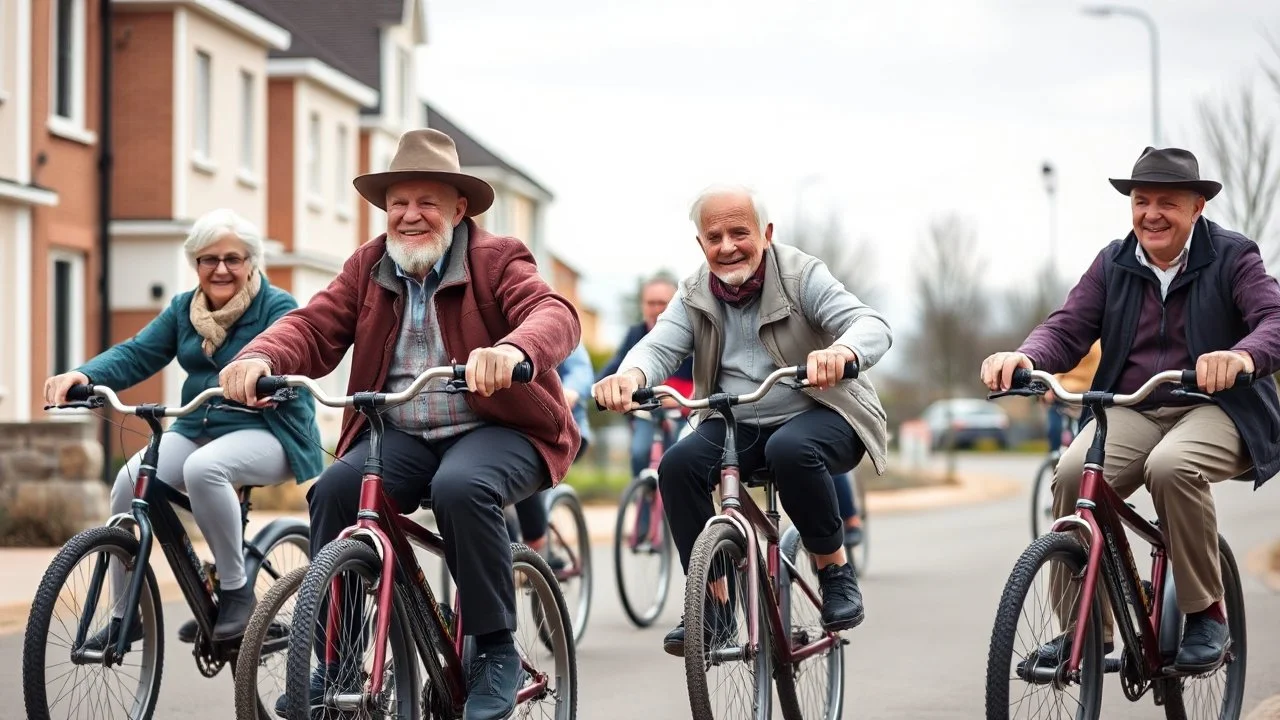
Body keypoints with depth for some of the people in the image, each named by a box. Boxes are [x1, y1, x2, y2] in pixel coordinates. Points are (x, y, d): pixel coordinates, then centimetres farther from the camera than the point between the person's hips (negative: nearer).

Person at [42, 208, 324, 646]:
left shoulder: (277, 307, -5)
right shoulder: (184, 308, 12)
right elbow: (137, 354, 1)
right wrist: (83, 376, -20)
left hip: (264, 431, -6)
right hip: (197, 429, 6)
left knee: (203, 468, -36)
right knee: (129, 481, -20)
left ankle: (236, 592, -20)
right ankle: (125, 615, -7)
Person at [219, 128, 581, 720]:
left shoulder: (497, 261, -4)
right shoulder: (368, 267, 9)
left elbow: (555, 315, -22)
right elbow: (314, 328, -3)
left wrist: (512, 351, -47)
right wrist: (260, 359, -27)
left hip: (496, 430, -4)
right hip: (400, 435, 4)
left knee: (461, 487, -35)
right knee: (334, 488, -23)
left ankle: (497, 652, -17)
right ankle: (335, 661, -11)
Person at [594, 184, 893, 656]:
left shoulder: (801, 276, -10)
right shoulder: (695, 297, 3)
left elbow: (874, 325, -23)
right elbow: (660, 345, -14)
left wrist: (842, 351, -49)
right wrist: (630, 374, -40)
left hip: (821, 415, -4)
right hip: (737, 425, 4)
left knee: (791, 449, -37)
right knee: (678, 464, -23)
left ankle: (835, 568, -14)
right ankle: (713, 604, -13)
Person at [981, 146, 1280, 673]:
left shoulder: (1231, 257, 0)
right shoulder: (1113, 264, 11)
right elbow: (1068, 329, 1)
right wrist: (1025, 357, -24)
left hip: (1215, 410, -3)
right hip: (1130, 411, 3)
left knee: (1171, 466, -37)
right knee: (1072, 474, -27)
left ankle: (1205, 615, -17)